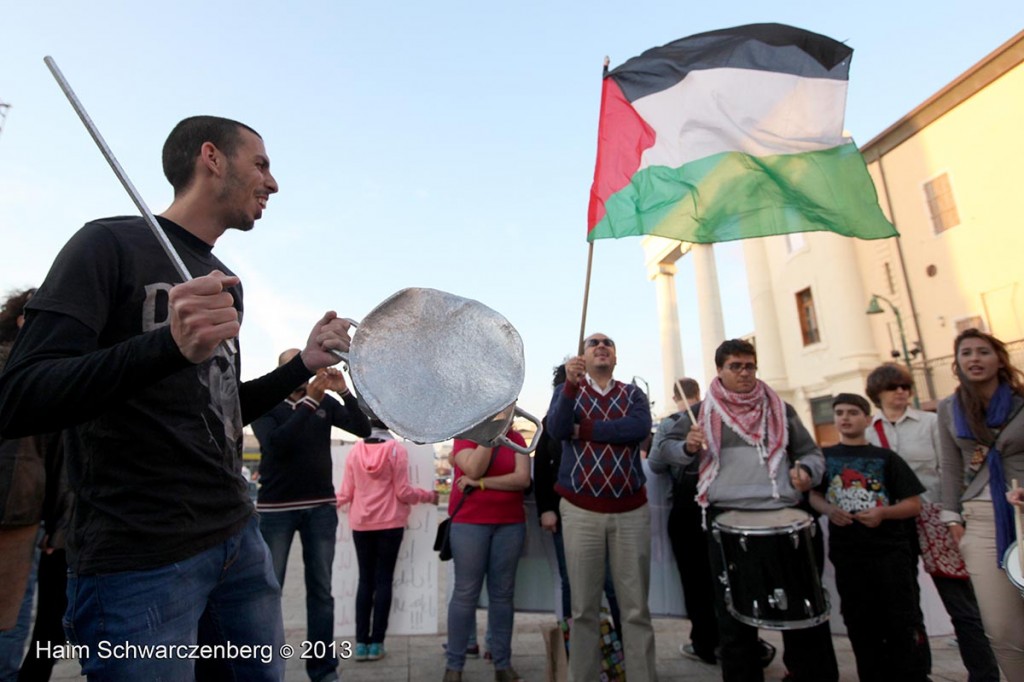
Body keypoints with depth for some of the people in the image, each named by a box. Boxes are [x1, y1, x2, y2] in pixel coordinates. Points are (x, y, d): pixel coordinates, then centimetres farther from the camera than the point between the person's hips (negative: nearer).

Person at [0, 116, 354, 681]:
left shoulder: (225, 282, 12)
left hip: (238, 539, 7)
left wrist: (304, 364, 4)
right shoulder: (110, 243, -9)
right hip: (137, 560, -7)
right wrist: (170, 346, -34)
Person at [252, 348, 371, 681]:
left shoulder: (325, 402, 2)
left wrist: (344, 391, -19)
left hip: (322, 507, 2)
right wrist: (310, 400, -26)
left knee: (321, 590, 10)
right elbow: (275, 443, -20)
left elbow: (363, 428, -6)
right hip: (276, 509, -2)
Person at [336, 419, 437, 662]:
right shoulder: (397, 449, -10)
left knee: (365, 580, 12)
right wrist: (428, 496, 7)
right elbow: (403, 492, -9)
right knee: (383, 580, 6)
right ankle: (376, 643, 9)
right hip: (390, 523, -3)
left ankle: (361, 642, 12)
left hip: (361, 524, 3)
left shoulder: (355, 450, -1)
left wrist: (335, 502, 25)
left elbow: (347, 492, 4)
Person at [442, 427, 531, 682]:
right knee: (466, 592, 2)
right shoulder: (465, 435, -2)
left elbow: (523, 479, -8)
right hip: (470, 522, -3)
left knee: (503, 593, 10)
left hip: (511, 524, 3)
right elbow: (474, 470, -19)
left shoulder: (516, 438, 4)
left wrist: (480, 483, -12)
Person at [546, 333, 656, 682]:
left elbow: (640, 428, -14)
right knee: (584, 608, 7)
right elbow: (556, 429, -15)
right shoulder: (568, 390, 6)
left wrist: (582, 431, -13)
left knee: (636, 608, 7)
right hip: (580, 511, -1)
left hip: (631, 511, 1)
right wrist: (571, 382, -28)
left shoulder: (633, 393, 8)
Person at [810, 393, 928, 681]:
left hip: (890, 551, -2)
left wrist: (883, 512, -17)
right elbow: (813, 494, 8)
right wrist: (829, 509, -12)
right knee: (861, 626, 13)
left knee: (904, 623, 4)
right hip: (847, 554, 2)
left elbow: (914, 504, -1)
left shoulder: (885, 457, 0)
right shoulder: (825, 457, 5)